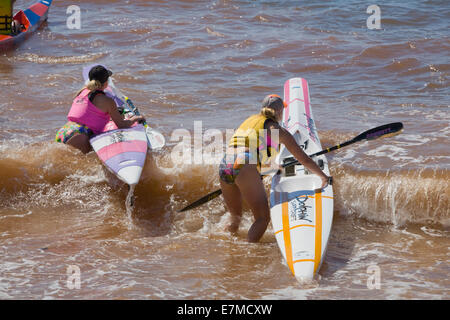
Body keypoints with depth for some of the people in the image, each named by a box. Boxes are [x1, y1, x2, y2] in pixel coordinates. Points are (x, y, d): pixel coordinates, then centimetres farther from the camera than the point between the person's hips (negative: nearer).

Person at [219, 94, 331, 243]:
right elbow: (304, 159, 16)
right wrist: (323, 176, 32)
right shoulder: (277, 130, 12)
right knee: (263, 219, -4)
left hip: (224, 166, 7)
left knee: (235, 216, 24)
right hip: (245, 168, -7)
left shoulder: (249, 120, 30)